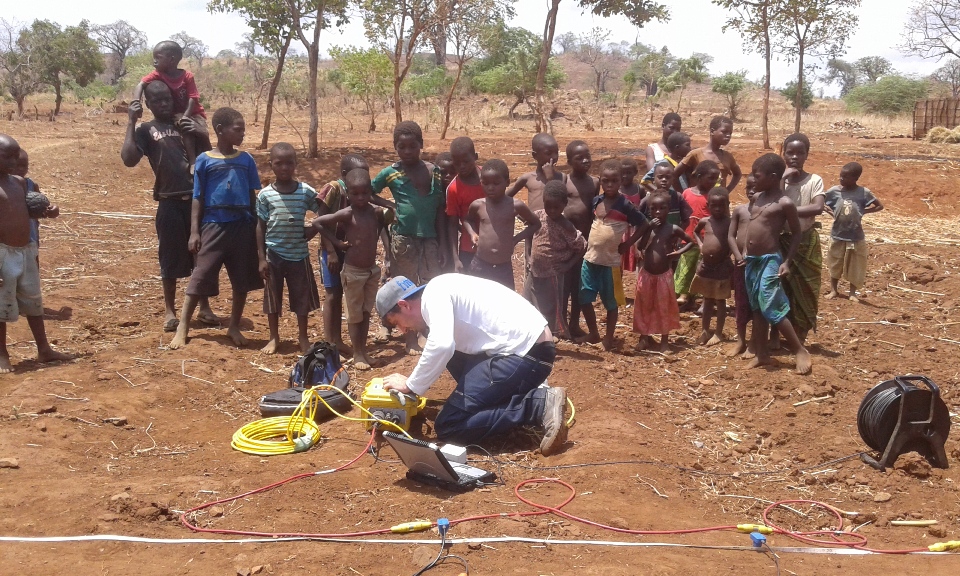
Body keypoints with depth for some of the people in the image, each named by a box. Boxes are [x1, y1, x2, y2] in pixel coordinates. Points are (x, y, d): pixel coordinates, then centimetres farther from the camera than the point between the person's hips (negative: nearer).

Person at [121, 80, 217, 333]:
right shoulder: (146, 130, 3)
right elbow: (129, 159, -14)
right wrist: (131, 122, -12)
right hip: (170, 202, -3)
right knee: (171, 257, 6)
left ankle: (204, 307, 21)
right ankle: (170, 311, 19)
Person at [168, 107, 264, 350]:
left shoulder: (246, 160, 6)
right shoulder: (205, 160, -1)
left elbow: (252, 196, 11)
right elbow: (198, 198, 0)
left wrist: (256, 226, 8)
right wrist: (194, 231, -5)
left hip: (242, 225, 3)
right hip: (214, 225, -3)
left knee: (242, 280, 7)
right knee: (200, 277, -2)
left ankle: (234, 327, 21)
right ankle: (182, 329, 4)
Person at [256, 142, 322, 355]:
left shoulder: (306, 192, -5)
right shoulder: (265, 195, -5)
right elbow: (260, 227, -1)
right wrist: (262, 258, -4)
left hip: (299, 254, 0)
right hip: (274, 255, 0)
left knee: (302, 297, 9)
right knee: (272, 297, 10)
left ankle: (303, 337, 24)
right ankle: (274, 337, 25)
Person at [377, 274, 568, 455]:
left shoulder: (433, 294, -8)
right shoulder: (442, 292, 21)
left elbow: (441, 346, -24)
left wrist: (411, 386, -10)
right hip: (534, 346, 10)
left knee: (448, 427, -7)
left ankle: (540, 405, -12)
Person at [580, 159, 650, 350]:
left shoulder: (624, 205, -11)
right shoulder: (596, 201, 4)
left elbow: (644, 224, -8)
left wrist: (627, 244, -8)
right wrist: (587, 240, 7)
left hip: (610, 261, -5)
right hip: (590, 259, 5)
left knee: (611, 302, 8)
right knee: (584, 298, 9)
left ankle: (609, 338, 20)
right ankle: (593, 333, 26)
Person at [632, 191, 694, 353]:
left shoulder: (673, 229, -6)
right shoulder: (648, 227, 0)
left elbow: (691, 241, 4)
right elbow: (641, 246, -11)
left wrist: (679, 252, -11)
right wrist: (649, 229, -18)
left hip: (664, 275, -2)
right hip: (646, 274, 2)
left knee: (664, 308, 7)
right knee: (644, 306, 11)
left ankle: (665, 341, 17)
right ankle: (644, 337, 25)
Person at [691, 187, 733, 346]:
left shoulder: (729, 223, -9)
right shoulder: (704, 221, 3)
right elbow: (695, 232, 23)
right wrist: (700, 244, 8)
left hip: (722, 267, -4)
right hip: (705, 266, 4)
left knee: (720, 301, 7)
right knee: (707, 300, 15)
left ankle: (718, 332, 15)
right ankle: (705, 330, 25)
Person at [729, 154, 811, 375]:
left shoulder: (785, 203, -11)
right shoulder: (756, 198, 9)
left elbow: (796, 233, -6)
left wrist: (787, 262, -12)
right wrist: (741, 254, 13)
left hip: (770, 260, -8)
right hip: (751, 260, 8)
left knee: (772, 309, -10)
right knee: (757, 308, 12)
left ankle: (801, 351, 2)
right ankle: (761, 354, 20)